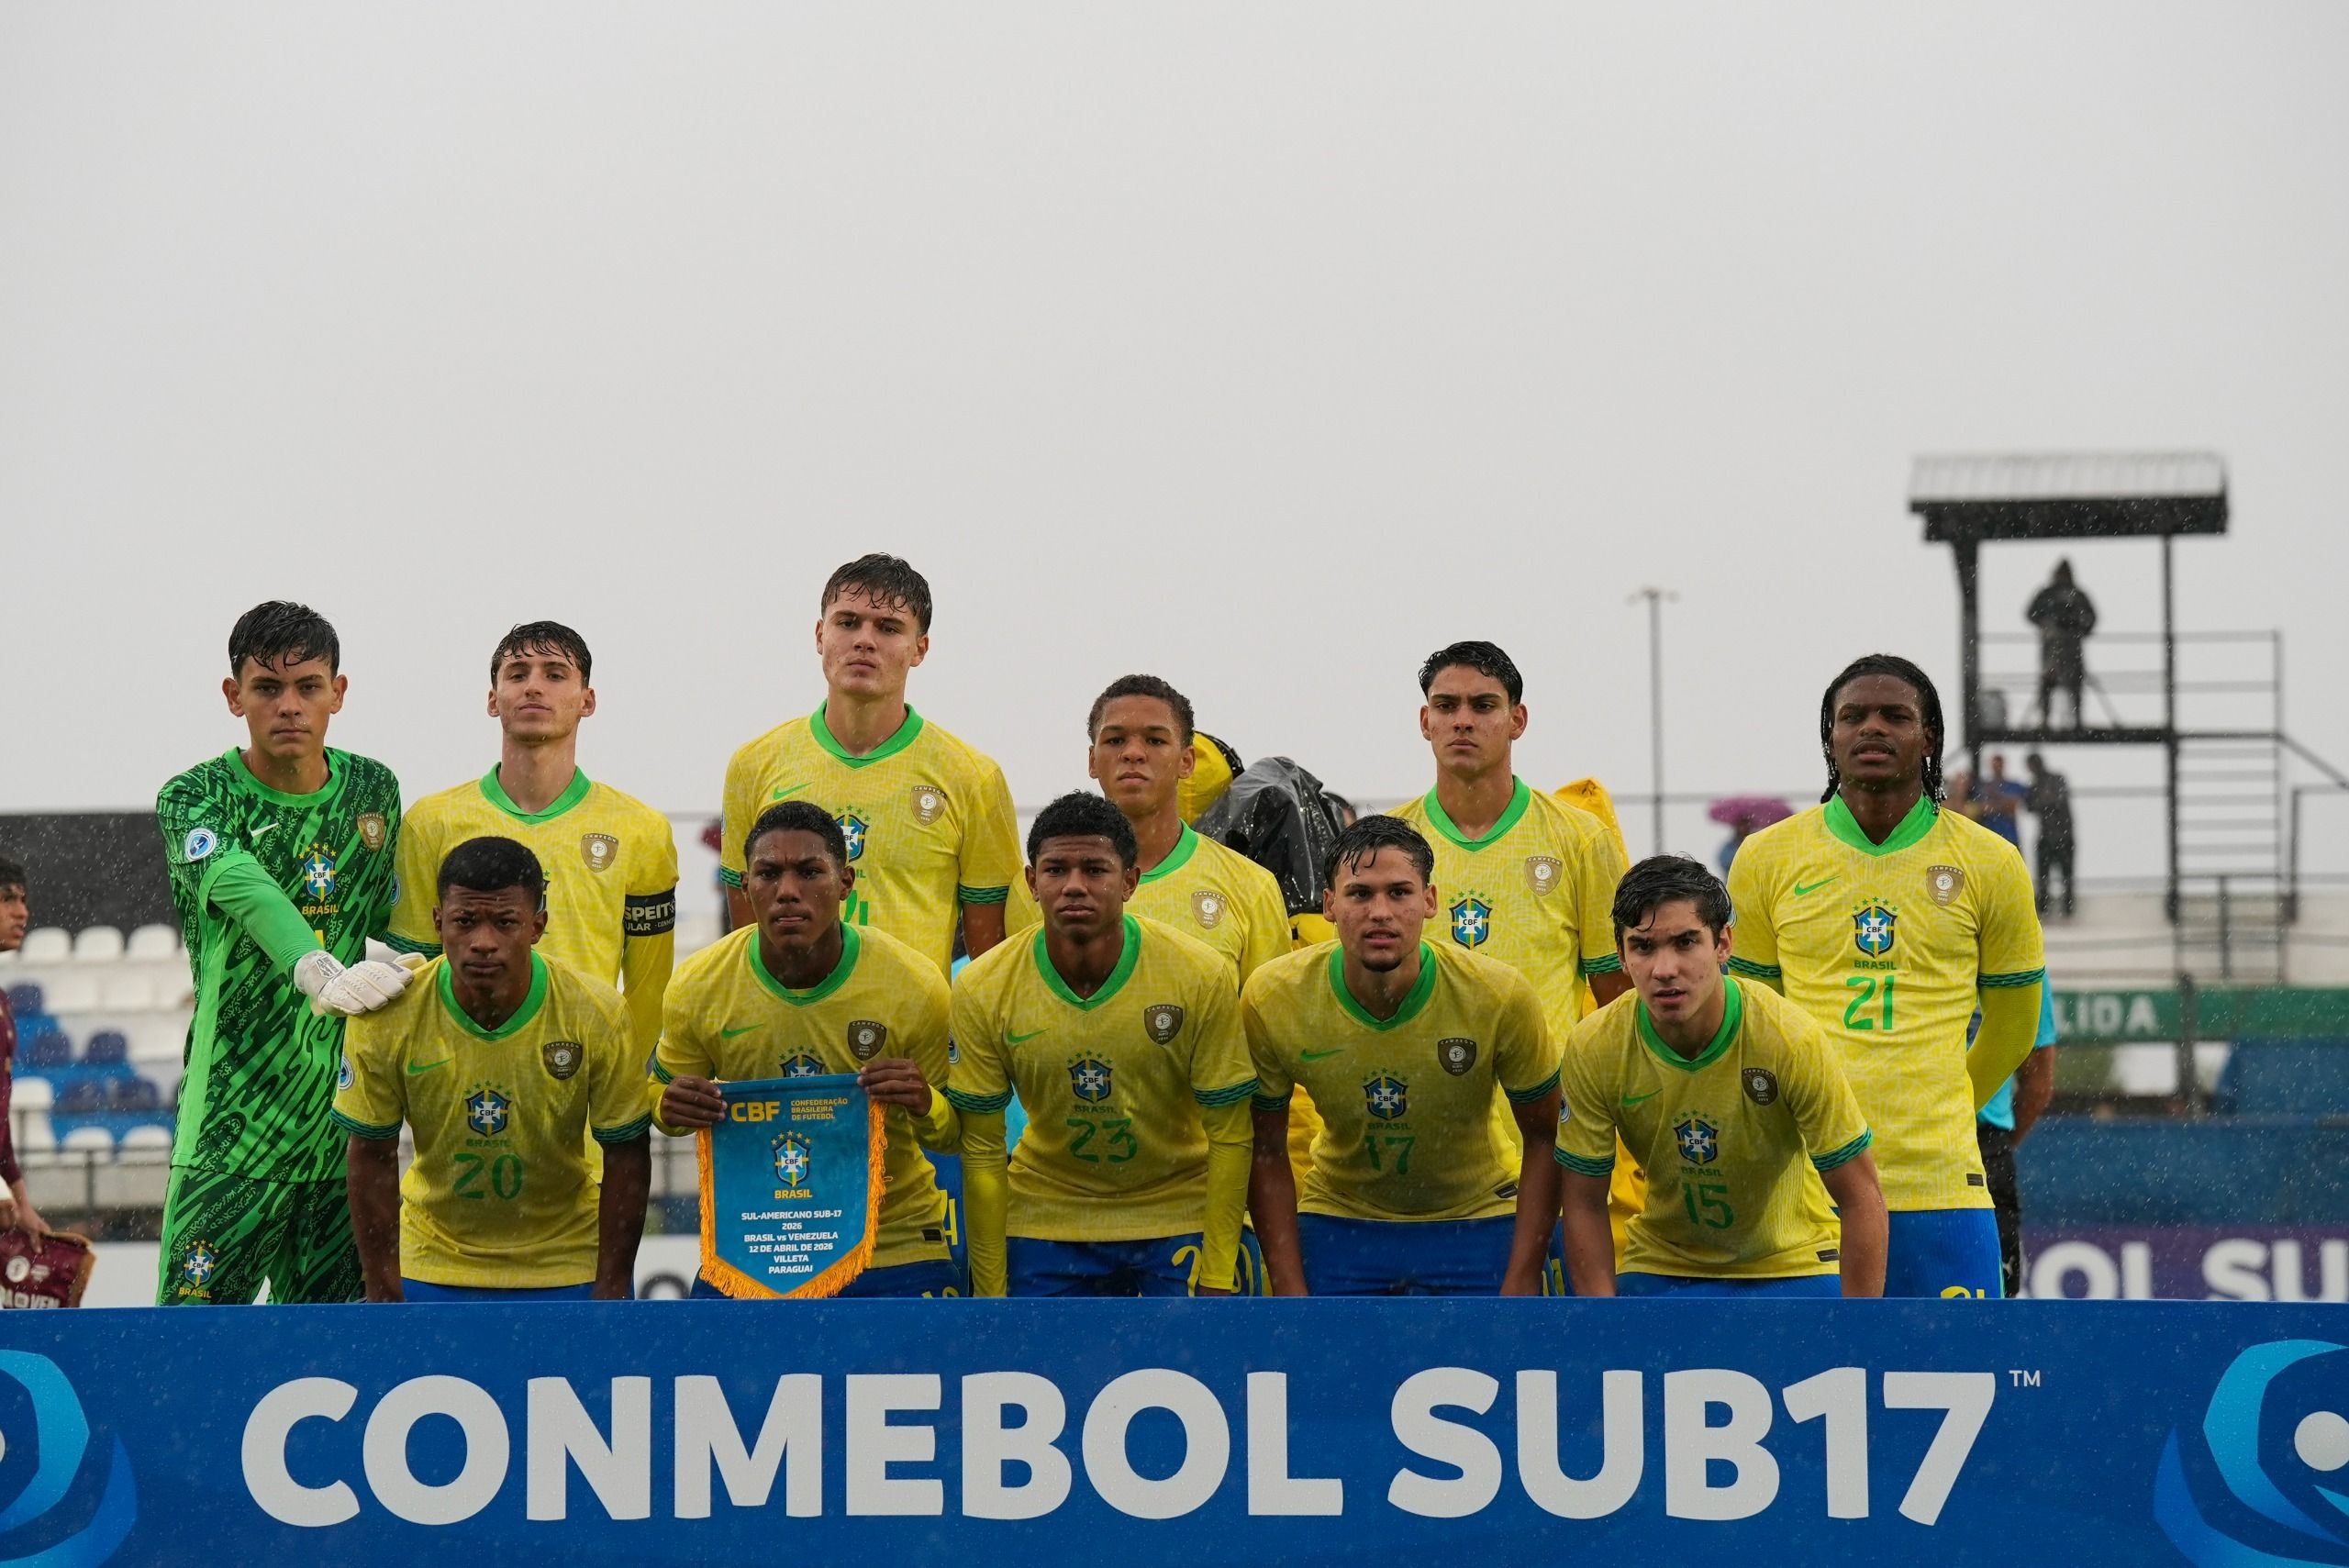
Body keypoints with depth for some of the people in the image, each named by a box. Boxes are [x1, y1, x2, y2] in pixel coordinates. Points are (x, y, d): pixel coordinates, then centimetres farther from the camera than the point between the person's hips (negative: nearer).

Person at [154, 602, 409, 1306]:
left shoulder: (374, 791, 9)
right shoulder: (194, 799, -6)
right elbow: (239, 886, -27)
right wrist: (319, 971, -44)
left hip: (342, 1112, 4)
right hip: (233, 1110, -4)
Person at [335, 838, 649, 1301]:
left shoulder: (598, 1015, -18)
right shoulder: (386, 1018, -17)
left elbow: (627, 1157, -9)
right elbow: (372, 1156, -7)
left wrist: (611, 1290, -9)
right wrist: (384, 1292, -7)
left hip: (567, 1265, 0)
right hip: (431, 1269, 0)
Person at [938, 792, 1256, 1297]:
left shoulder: (1200, 976, -16)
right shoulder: (982, 990, -12)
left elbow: (1228, 1138, -9)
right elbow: (982, 1151, -5)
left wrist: (1218, 1278, -12)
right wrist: (990, 1293, -5)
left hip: (1181, 1217, -1)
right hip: (1047, 1220, 1)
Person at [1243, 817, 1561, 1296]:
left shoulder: (1500, 995, -21)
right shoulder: (1272, 999, -18)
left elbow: (1543, 1138, -8)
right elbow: (1266, 1153, -6)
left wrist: (1521, 1283, -12)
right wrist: (1291, 1293, -9)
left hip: (1476, 1219, -1)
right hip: (1337, 1218, 1)